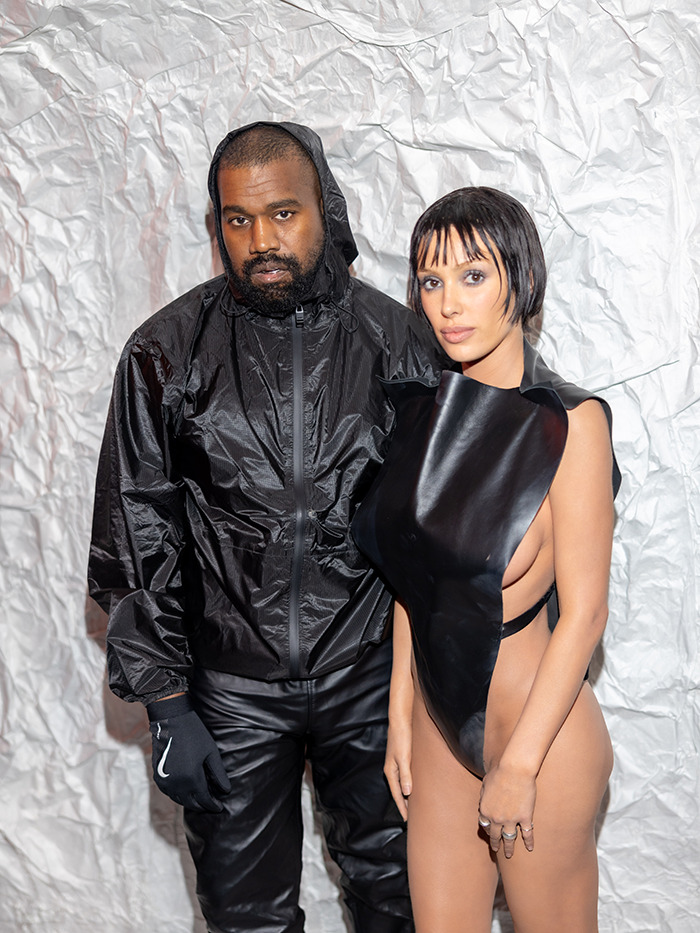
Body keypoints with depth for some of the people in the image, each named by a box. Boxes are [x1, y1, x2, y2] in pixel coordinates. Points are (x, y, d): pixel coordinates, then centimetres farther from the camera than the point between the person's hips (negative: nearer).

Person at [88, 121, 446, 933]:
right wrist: (165, 705, -6)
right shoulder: (167, 354, -8)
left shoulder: (395, 342, -4)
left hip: (369, 678, 1)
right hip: (231, 689, -1)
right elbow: (134, 538, -4)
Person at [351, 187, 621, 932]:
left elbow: (583, 612, -15)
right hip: (442, 723, 6)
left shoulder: (570, 423, -15)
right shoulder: (428, 412, 3)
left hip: (537, 728, -5)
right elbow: (413, 580, 8)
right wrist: (401, 718, 7)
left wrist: (519, 765, -15)